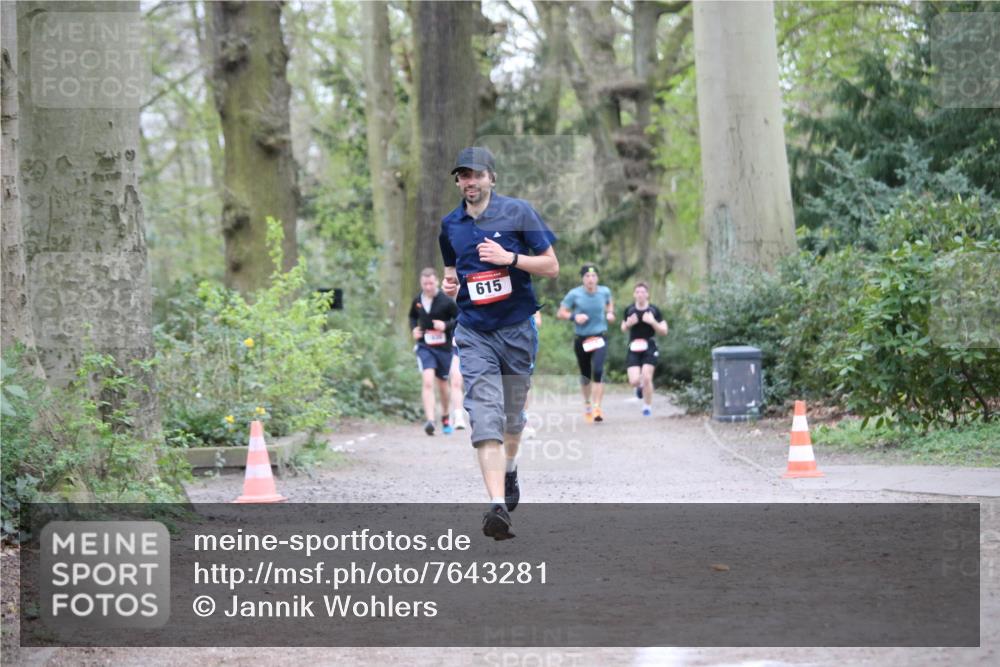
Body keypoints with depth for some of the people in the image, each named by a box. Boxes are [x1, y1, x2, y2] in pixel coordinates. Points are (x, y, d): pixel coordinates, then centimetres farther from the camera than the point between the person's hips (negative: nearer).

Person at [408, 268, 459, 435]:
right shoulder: (417, 300, 1)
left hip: (444, 347, -1)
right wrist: (414, 328, 2)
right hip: (424, 347, 1)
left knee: (442, 384, 14)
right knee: (428, 381, -19)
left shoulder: (446, 301, -10)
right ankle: (430, 420, -27)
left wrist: (447, 325, -20)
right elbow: (413, 316, 21)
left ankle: (445, 417, 39)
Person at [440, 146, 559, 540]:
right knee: (484, 414, -16)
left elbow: (552, 267, -3)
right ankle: (497, 505, -26)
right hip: (474, 333, 1)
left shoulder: (518, 212, -3)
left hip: (517, 329, -1)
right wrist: (450, 284, 1)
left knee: (512, 414, 14)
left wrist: (510, 258, -17)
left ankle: (509, 471, 45)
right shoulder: (450, 225, 8)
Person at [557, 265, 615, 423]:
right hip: (581, 340, 0)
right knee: (585, 375, 11)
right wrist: (574, 316, -19)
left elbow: (610, 302, 24)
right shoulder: (574, 294, -7)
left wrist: (610, 313, 4)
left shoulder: (604, 292, 1)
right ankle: (587, 404, 37)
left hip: (599, 338, 0)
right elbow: (560, 313, -2)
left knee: (598, 371, -20)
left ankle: (597, 409, -21)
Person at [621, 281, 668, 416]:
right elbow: (623, 328, 16)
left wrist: (653, 322, -18)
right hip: (634, 349, 1)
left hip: (649, 348, -1)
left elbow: (664, 331, -1)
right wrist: (628, 324, -7)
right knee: (634, 381, -10)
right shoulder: (629, 310, 1)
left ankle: (648, 406, 8)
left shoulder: (654, 310, -4)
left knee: (646, 378, -12)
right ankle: (640, 386, 29)